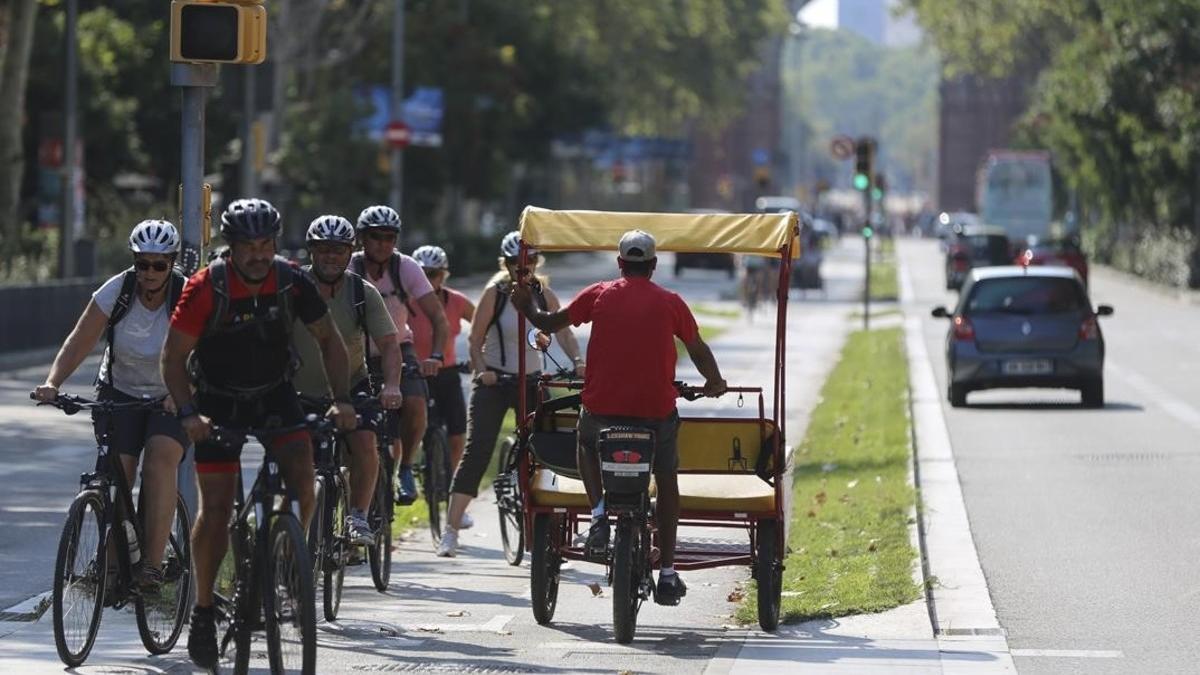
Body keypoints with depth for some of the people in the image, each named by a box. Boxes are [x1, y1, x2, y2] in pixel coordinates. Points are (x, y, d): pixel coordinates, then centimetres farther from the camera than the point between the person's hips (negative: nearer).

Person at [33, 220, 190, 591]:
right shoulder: (116, 291, -15)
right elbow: (79, 342, -19)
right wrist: (53, 382, -35)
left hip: (171, 398, -2)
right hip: (119, 393, 2)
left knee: (160, 460, -25)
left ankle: (152, 563, -26)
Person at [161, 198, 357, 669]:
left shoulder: (292, 282, -15)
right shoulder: (206, 289, -22)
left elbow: (329, 340, -2)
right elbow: (173, 358, -16)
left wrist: (341, 400, -14)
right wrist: (188, 414, -29)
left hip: (275, 394, 2)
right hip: (219, 400, -2)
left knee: (301, 476, -23)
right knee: (215, 510, -6)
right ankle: (203, 610, 10)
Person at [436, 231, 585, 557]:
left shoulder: (544, 295, 3)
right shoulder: (495, 293, -5)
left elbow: (564, 333, -2)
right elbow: (475, 340, -5)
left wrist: (577, 360, -19)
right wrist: (482, 370, -20)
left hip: (531, 380, 3)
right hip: (494, 378, -3)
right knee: (477, 450, -12)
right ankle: (450, 532, -14)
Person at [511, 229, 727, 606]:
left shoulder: (599, 295, 4)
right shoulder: (669, 302, 5)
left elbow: (550, 323, 11)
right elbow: (698, 348, 13)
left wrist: (526, 307, 32)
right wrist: (715, 383, 32)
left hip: (602, 404, 0)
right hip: (657, 406, 0)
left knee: (587, 445, 32)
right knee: (667, 479, 16)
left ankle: (599, 511, 5)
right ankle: (667, 574, 10)